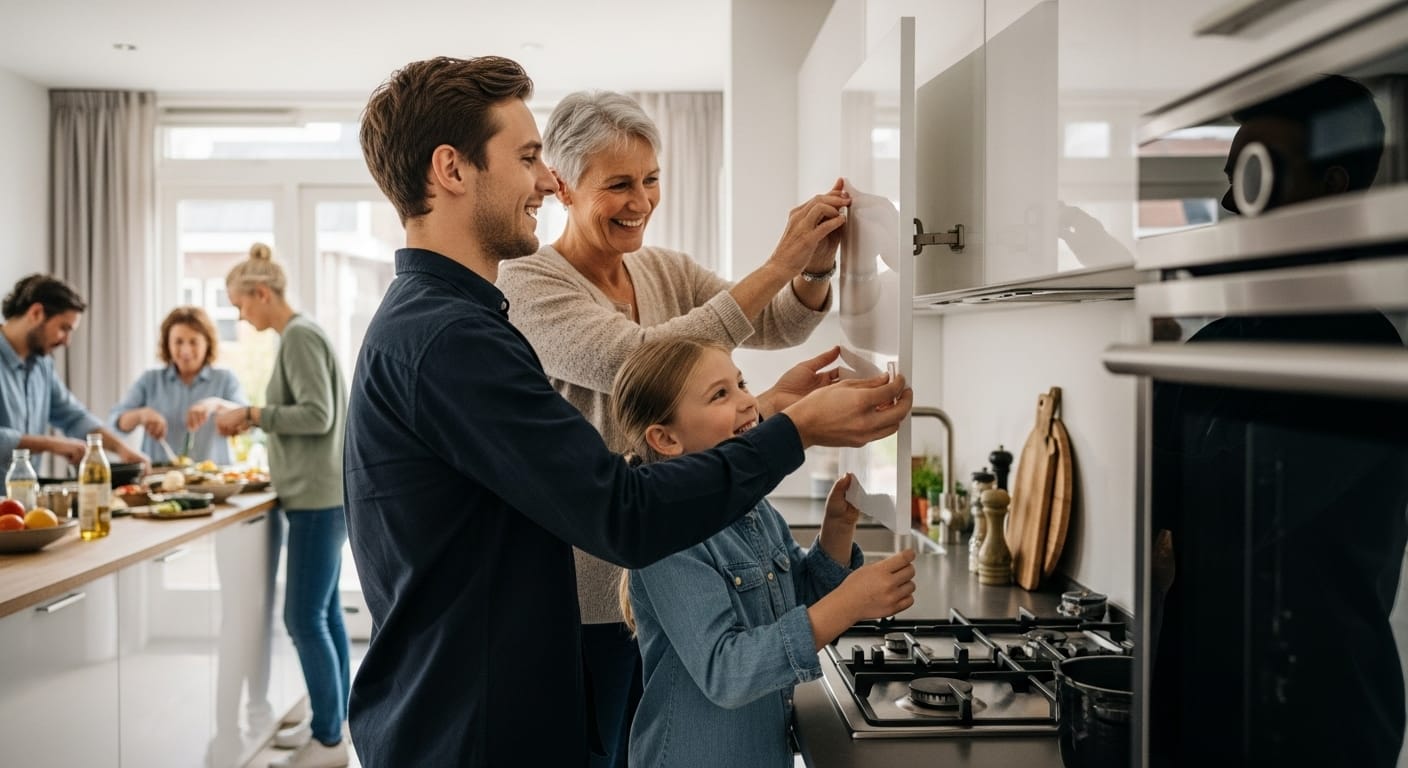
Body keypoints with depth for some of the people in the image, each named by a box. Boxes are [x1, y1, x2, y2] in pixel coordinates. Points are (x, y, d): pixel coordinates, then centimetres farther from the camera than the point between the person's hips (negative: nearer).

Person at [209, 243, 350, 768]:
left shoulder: (299, 336, -12)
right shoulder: (301, 334, 16)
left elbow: (318, 416, -19)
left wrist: (250, 414, -13)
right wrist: (253, 419, 11)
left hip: (319, 497, -10)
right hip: (322, 494, 10)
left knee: (304, 618, -5)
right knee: (324, 613, 13)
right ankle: (331, 724, 22)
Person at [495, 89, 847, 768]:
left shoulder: (664, 271, 7)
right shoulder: (528, 284, -13)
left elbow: (777, 327, -2)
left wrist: (816, 269, -24)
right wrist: (777, 265, -29)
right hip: (586, 589, -6)